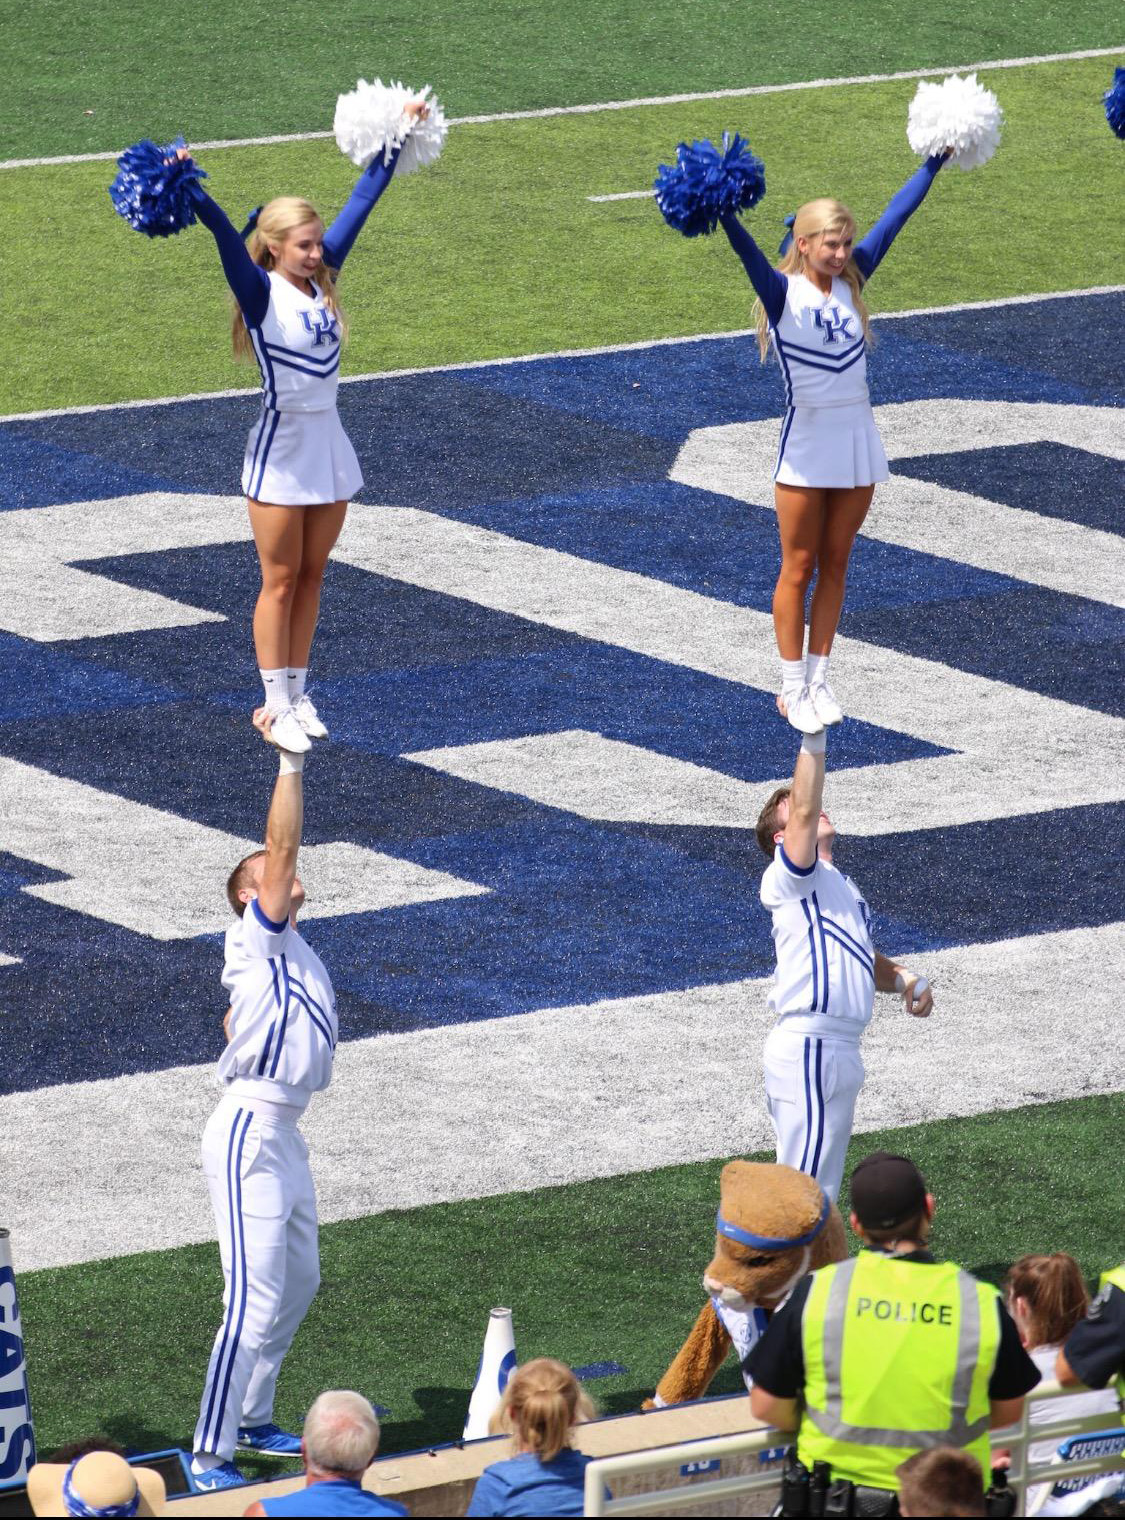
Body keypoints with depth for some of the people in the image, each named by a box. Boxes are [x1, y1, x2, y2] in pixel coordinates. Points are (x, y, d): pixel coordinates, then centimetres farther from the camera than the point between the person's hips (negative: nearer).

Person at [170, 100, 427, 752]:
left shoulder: (322, 280, 3)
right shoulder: (261, 294, -13)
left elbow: (362, 202, 9)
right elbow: (224, 233, -30)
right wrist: (191, 189, -46)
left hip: (330, 442, 6)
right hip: (282, 448, -6)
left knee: (312, 577, 12)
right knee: (281, 583, 1)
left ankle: (298, 693, 21)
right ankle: (277, 706, 7)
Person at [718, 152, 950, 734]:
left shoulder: (851, 281, 3)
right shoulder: (782, 293, -11)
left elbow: (895, 216, 5)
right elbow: (748, 251, -29)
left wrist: (935, 161, 7)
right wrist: (722, 210, -47)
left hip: (858, 441, 5)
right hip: (806, 445, -5)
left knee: (835, 566, 12)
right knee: (798, 570, 4)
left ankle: (819, 679, 20)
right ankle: (793, 687, 12)